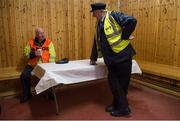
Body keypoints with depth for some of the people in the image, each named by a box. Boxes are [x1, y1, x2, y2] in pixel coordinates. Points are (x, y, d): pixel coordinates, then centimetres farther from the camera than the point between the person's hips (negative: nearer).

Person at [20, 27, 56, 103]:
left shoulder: (49, 42, 0)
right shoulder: (31, 42, 3)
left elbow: (52, 56, -4)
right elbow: (26, 54, 4)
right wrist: (34, 54, -16)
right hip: (32, 65, 2)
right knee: (24, 75, -18)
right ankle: (27, 94, 6)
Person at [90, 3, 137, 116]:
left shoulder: (114, 16, -7)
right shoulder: (99, 24, 17)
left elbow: (132, 21, -21)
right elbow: (96, 42, 25)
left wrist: (124, 36, -15)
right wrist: (93, 58, 30)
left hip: (123, 56, -7)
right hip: (111, 59, 7)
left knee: (122, 83, 3)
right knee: (113, 83, 12)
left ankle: (123, 108, 19)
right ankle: (117, 104, 30)